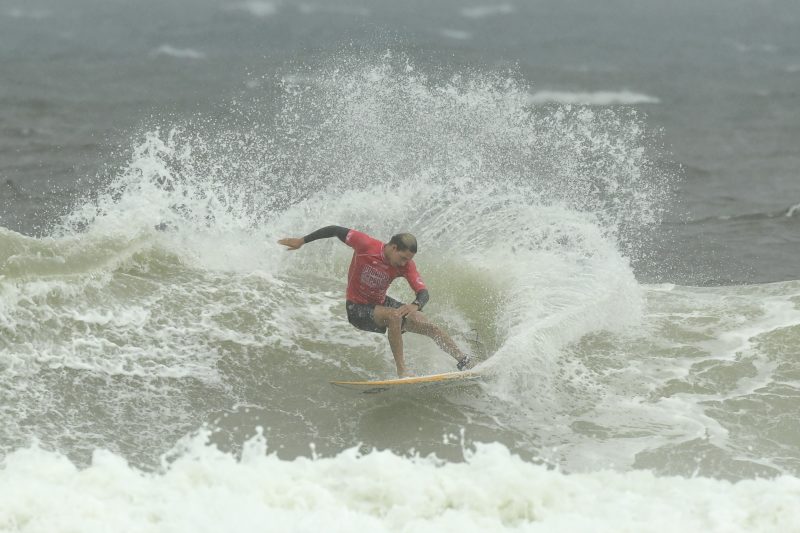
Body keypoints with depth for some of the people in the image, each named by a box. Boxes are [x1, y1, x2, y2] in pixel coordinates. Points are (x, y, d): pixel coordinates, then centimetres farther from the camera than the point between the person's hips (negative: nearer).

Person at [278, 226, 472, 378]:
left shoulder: (406, 265, -16)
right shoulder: (366, 245, -25)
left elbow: (423, 293, -24)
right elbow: (335, 230, -14)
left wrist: (415, 306, -48)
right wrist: (302, 241, -9)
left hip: (381, 303, 4)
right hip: (357, 308, -4)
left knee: (429, 326, -7)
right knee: (393, 316, -34)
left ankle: (464, 362, 5)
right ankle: (402, 371, -33)